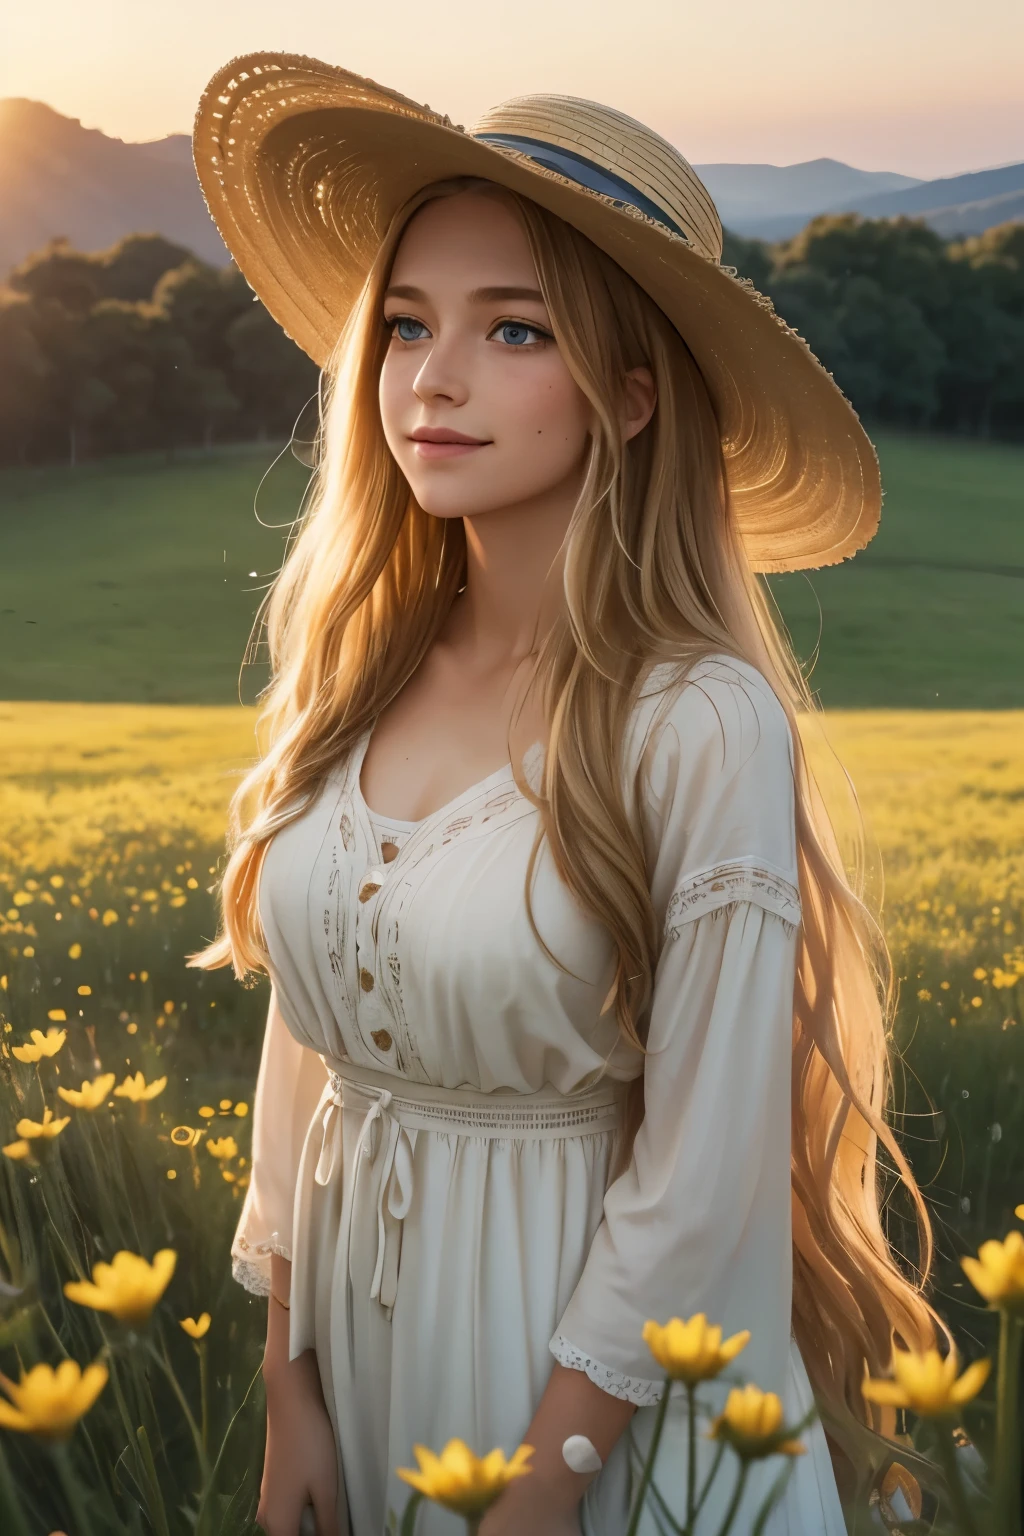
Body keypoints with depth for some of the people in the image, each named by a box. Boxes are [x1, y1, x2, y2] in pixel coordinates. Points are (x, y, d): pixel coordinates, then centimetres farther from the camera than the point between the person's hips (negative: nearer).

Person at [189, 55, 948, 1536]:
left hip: (594, 1364, -5)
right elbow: (306, 1041, 2)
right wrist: (287, 1391, 3)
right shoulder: (353, 670, -4)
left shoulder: (700, 726, -21)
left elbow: (704, 1172, -17)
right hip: (358, 1310, 5)